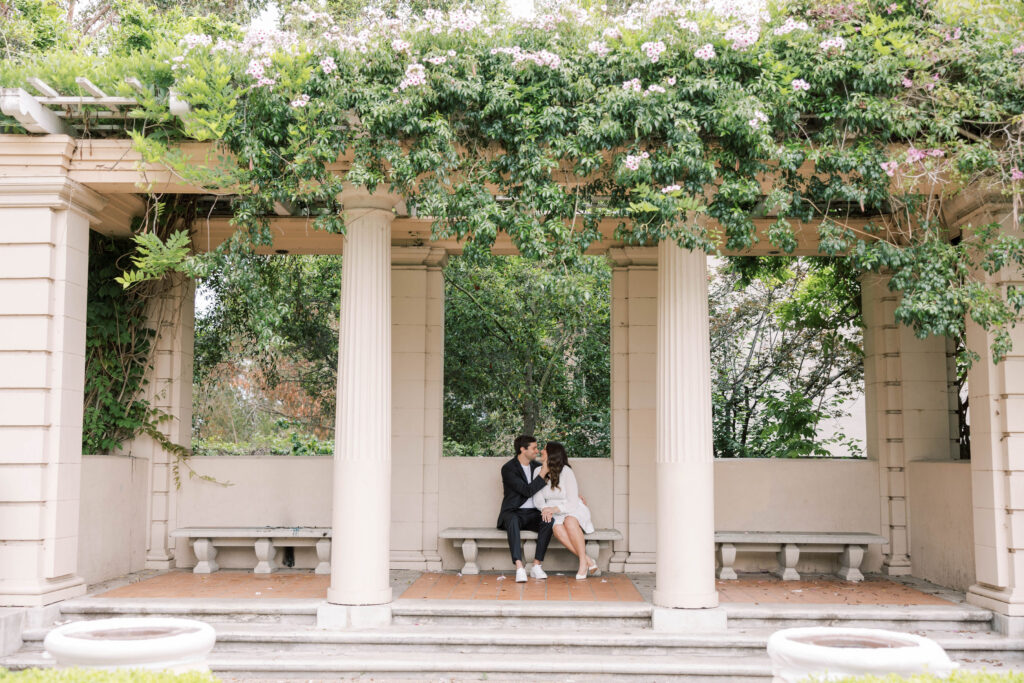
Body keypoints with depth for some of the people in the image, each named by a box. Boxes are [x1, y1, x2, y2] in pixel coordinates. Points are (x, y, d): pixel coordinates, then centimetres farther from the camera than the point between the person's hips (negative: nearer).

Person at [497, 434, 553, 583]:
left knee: (548, 521, -29)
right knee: (512, 520, -40)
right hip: (514, 512, -4)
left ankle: (537, 565, -27)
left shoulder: (537, 466, 12)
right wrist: (543, 474, -16)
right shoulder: (508, 469, -7)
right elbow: (527, 491, -16)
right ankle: (519, 568, -47)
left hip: (533, 514, 4)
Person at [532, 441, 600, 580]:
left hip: (574, 511, -3)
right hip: (554, 515, 3)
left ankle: (583, 563, -32)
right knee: (557, 529, -33)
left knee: (569, 521, -38)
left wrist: (555, 509, -28)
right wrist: (545, 509, -19)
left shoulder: (566, 472, -10)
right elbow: (537, 499, 3)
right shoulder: (539, 472, 4)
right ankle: (589, 561, -27)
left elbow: (572, 502, -13)